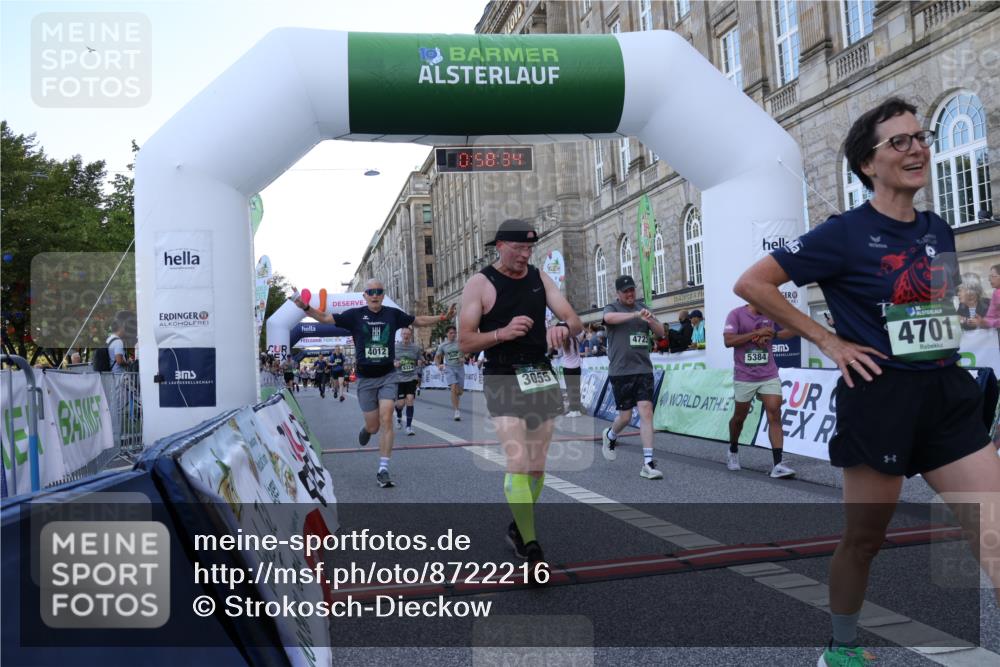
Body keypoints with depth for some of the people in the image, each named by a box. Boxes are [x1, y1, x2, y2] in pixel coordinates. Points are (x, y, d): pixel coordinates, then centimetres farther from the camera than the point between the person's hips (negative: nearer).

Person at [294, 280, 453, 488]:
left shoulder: (393, 314, 3)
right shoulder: (355, 315, -2)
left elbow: (419, 320, 15)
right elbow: (326, 318, -4)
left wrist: (442, 318, 6)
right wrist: (306, 308, -19)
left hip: (387, 375, 1)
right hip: (365, 378, 0)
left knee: (386, 420, -12)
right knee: (373, 427, 4)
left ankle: (383, 470, -6)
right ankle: (365, 430, 44)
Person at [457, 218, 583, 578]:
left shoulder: (540, 278, 8)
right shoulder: (480, 284, -5)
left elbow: (575, 321, 2)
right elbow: (465, 341, -8)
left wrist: (563, 327, -22)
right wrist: (503, 333, -25)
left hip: (541, 376, 5)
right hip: (503, 380, -5)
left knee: (537, 466, 11)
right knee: (518, 463, -17)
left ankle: (518, 528, 31)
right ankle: (532, 549, -13)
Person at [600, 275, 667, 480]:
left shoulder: (643, 308, 14)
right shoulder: (612, 308, 2)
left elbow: (661, 332, 11)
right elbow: (609, 318, -23)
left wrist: (650, 320, -10)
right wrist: (636, 314, -34)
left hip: (643, 369, 3)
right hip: (620, 371, -3)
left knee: (646, 411, -8)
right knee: (625, 416, 3)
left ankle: (648, 463, -6)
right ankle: (610, 436, 38)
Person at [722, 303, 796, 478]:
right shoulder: (736, 314, -7)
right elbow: (728, 341, -17)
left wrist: (769, 335, -13)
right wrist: (757, 332, -20)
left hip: (769, 376, 2)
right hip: (744, 377, -2)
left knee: (775, 416, -10)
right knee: (739, 417, 13)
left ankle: (778, 465, -13)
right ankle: (733, 450, 39)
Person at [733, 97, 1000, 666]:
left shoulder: (938, 230, 10)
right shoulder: (847, 233, -10)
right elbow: (751, 284, -12)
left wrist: (946, 344, 10)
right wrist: (828, 341, -12)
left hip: (949, 394, 6)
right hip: (882, 397, -6)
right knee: (864, 539, 9)